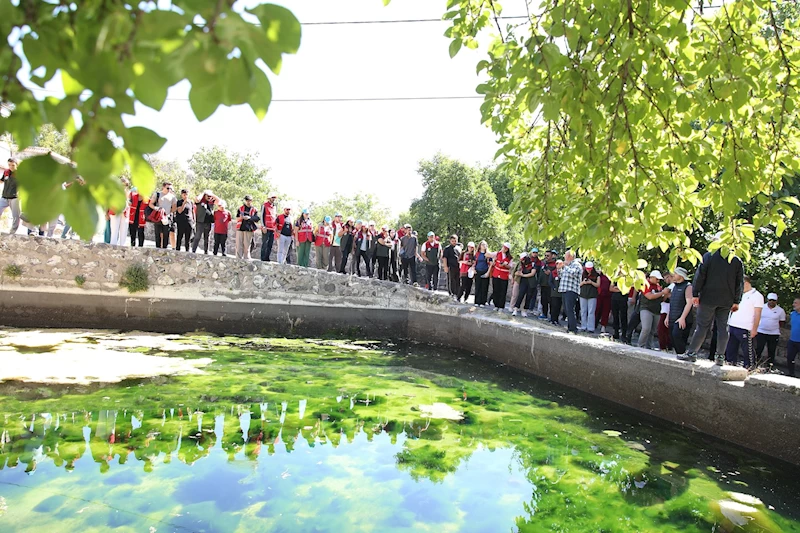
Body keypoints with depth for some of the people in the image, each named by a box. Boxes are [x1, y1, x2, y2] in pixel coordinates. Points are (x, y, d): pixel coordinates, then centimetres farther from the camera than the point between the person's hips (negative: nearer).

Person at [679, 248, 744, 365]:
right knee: (723, 328, 6)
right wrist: (736, 301, 12)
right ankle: (720, 357, 7)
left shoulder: (708, 256, -1)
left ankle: (692, 353, 1)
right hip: (727, 301, 2)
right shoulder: (737, 261, 7)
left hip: (709, 298, -2)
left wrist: (695, 294, -2)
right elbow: (740, 283, 9)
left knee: (702, 326, 0)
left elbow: (700, 276, -5)